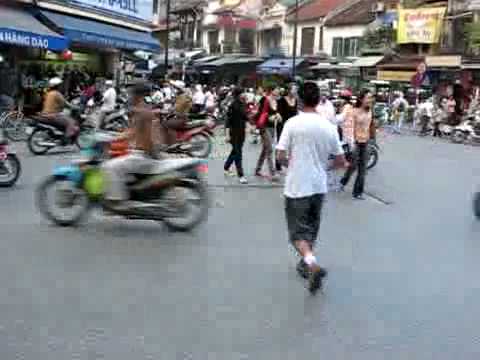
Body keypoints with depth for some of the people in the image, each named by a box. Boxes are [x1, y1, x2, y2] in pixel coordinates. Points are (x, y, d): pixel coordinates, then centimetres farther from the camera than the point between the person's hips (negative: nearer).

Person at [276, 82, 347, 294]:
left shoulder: (293, 123, -12)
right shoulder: (329, 127, -1)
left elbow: (280, 156, -13)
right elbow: (341, 161, 3)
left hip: (297, 187, -4)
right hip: (319, 186, 4)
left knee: (298, 232, 1)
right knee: (311, 228, 22)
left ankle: (312, 264, -21)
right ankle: (306, 262, 34)